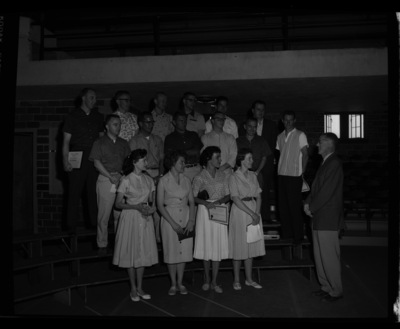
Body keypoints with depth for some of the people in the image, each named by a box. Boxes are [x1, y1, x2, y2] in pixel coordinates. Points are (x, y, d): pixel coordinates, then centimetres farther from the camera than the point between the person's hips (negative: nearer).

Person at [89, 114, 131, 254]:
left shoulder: (123, 143, 16)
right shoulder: (99, 143, 4)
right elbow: (97, 163, -3)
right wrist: (110, 176, -11)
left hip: (121, 178, 3)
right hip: (105, 179, -3)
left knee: (120, 214, 3)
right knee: (104, 214, -1)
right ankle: (102, 245, 9)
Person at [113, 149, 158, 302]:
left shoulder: (148, 180, 6)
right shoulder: (126, 180, -8)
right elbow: (118, 204, -9)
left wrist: (152, 207, -10)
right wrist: (136, 207, -20)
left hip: (145, 219, 4)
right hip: (130, 218, -4)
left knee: (143, 252, 8)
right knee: (131, 253, 4)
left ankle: (139, 288, 21)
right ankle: (133, 289, 18)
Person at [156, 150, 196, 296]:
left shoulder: (186, 180, 5)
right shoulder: (163, 181, -7)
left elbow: (191, 202, 6)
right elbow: (160, 205, -9)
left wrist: (191, 221, -8)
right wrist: (174, 224, -13)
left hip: (186, 217, 4)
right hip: (169, 218, -3)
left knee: (184, 250, 7)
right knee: (171, 251, 4)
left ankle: (180, 283, 21)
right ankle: (173, 284, 19)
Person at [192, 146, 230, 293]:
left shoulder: (223, 176, 7)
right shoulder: (199, 177, -4)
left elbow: (228, 196, 4)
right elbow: (193, 197, -7)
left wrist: (219, 201, -14)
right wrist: (205, 202, -22)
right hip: (205, 212, -3)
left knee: (218, 247, 4)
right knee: (206, 246, 5)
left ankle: (214, 281, 13)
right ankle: (206, 278, 24)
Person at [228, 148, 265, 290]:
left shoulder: (253, 176, 9)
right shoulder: (234, 177, -9)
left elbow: (258, 197, 7)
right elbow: (236, 199, -15)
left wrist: (257, 214, -8)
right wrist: (252, 214, -17)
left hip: (254, 211, 6)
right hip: (239, 212, -5)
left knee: (251, 246, 10)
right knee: (239, 246, 2)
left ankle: (249, 279, 21)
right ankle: (236, 280, 15)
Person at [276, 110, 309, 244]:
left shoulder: (300, 135, -2)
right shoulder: (280, 136, 14)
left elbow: (305, 155, -4)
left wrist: (302, 172, -8)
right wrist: (279, 169, 8)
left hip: (294, 175, -5)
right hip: (281, 174, 5)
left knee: (295, 206, -3)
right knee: (283, 205, 7)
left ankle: (298, 236, 8)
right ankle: (286, 234, 17)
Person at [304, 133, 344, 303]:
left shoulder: (334, 163, -15)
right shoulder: (325, 163, 16)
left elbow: (327, 191, -20)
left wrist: (312, 207, -12)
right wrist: (308, 202, 4)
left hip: (328, 218, -10)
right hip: (319, 218, 10)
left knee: (329, 256, -1)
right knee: (319, 255, 15)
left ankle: (336, 291, 13)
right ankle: (326, 287, 27)